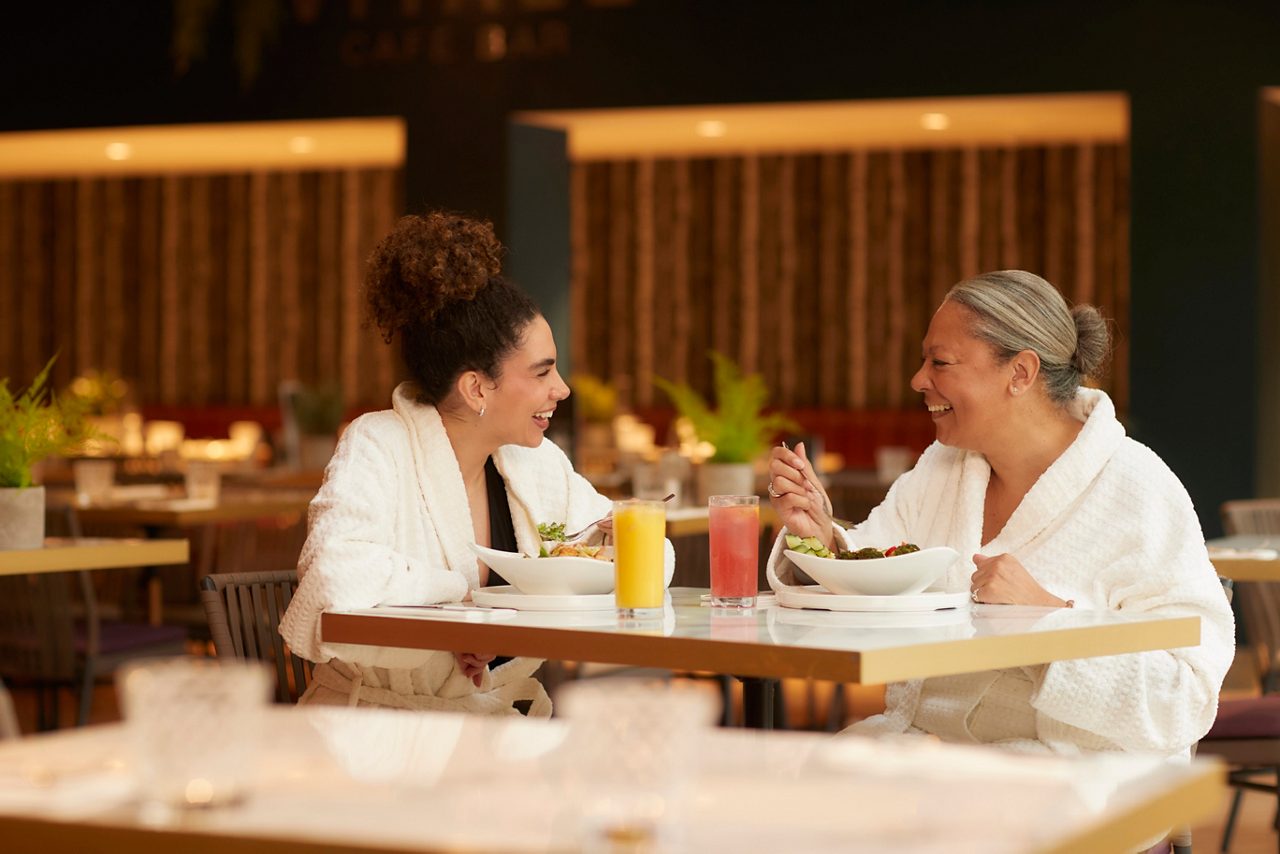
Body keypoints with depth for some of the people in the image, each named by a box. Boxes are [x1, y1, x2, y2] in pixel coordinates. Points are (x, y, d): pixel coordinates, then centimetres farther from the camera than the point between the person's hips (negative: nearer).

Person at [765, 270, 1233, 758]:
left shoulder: (1140, 496, -10)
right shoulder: (940, 471, 13)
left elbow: (1186, 700, -17)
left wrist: (1044, 614, -24)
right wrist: (819, 535, -8)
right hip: (916, 745, 6)